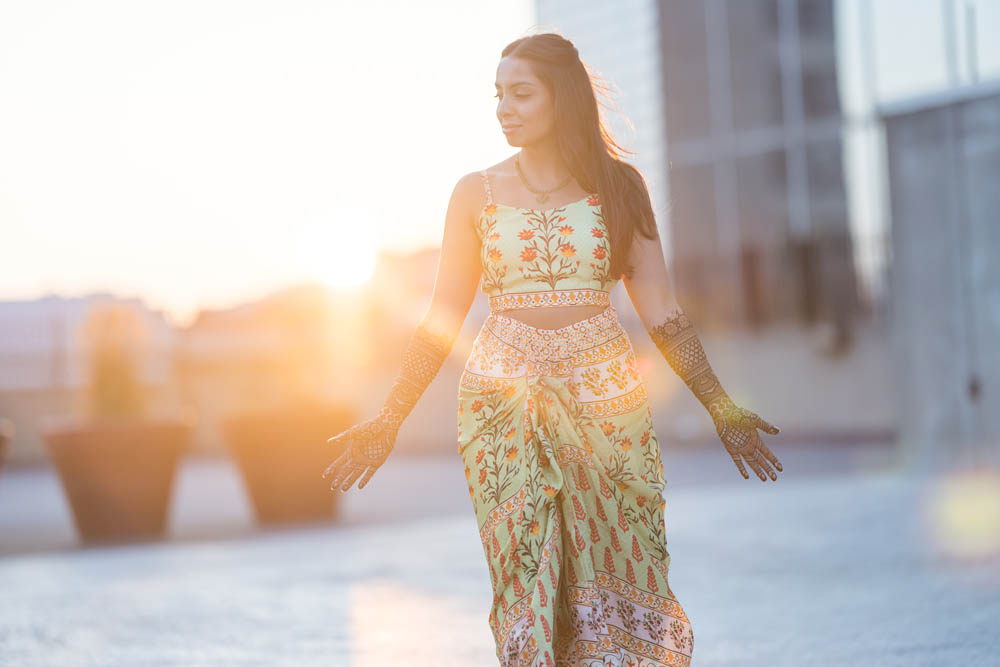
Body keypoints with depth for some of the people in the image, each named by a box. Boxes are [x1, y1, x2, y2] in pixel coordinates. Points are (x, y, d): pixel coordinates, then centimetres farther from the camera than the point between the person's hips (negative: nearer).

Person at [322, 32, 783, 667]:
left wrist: (721, 407, 6)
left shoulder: (618, 186, 5)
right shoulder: (477, 193, 6)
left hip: (604, 397, 0)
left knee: (619, 579, 0)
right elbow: (441, 321, 8)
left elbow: (660, 310, 7)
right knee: (528, 586, 0)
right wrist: (388, 421, 3)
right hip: (505, 401, 0)